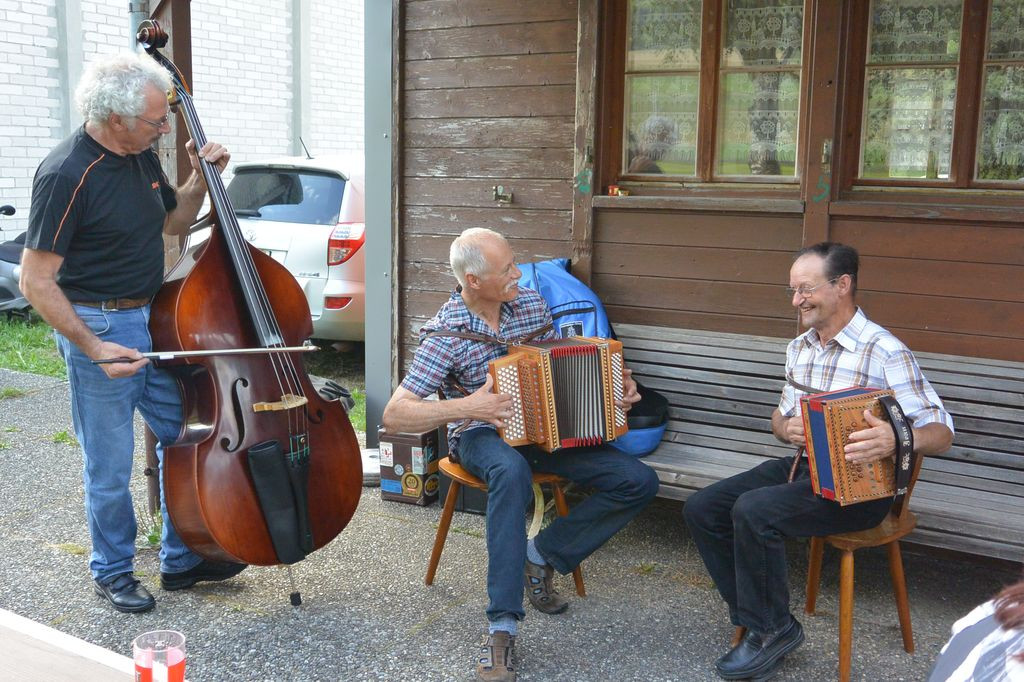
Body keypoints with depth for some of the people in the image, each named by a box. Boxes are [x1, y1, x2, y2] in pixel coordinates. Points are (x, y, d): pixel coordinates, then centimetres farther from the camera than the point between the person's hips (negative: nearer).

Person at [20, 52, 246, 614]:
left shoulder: (141, 155, 3)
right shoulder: (66, 175, -20)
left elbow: (172, 221, 21)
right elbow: (36, 281, -19)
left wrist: (200, 180, 3)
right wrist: (93, 348, -23)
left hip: (155, 319, 8)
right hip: (99, 328, -8)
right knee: (110, 466, 5)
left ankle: (181, 560, 29)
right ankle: (113, 571, 27)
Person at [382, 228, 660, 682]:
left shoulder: (532, 304, 1)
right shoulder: (445, 334, -14)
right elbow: (394, 415, -18)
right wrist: (466, 407, -28)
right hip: (481, 435, -5)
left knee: (639, 481, -13)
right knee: (512, 471, -43)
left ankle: (543, 554, -1)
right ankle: (502, 626, -36)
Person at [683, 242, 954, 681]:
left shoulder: (885, 353, -14)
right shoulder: (800, 348, 11)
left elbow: (941, 432, -16)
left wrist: (896, 440, -39)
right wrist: (786, 428, -4)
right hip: (802, 465, 8)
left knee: (753, 510, -29)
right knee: (702, 509, -5)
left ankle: (770, 630, -8)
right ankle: (753, 618, 4)